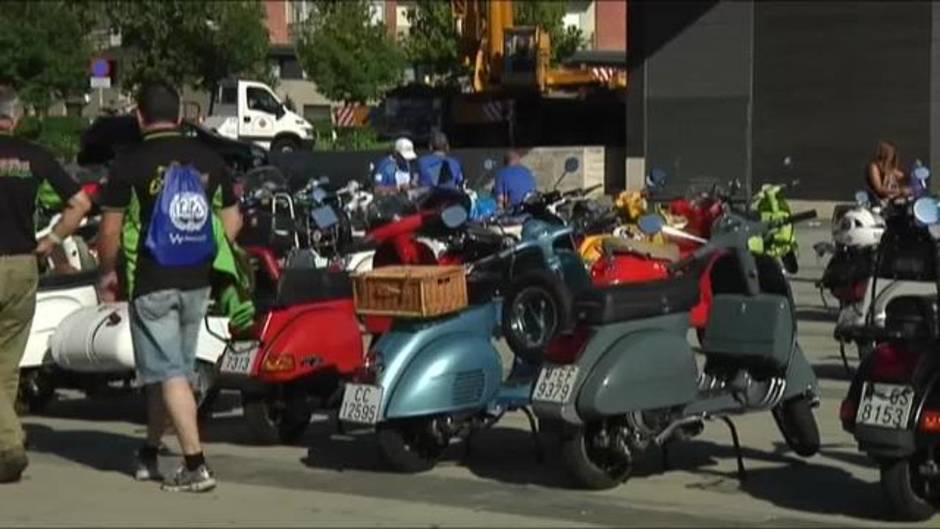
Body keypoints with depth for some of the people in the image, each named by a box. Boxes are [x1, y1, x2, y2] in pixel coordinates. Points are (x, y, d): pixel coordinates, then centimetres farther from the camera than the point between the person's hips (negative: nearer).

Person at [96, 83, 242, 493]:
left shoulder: (130, 163, -9)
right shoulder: (209, 159, 5)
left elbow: (110, 230, -7)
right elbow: (232, 222, 9)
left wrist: (107, 271, 9)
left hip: (151, 282, -5)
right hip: (197, 282, 5)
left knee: (169, 374, -4)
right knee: (171, 369, 16)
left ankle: (196, 466, -11)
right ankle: (149, 455, 28)